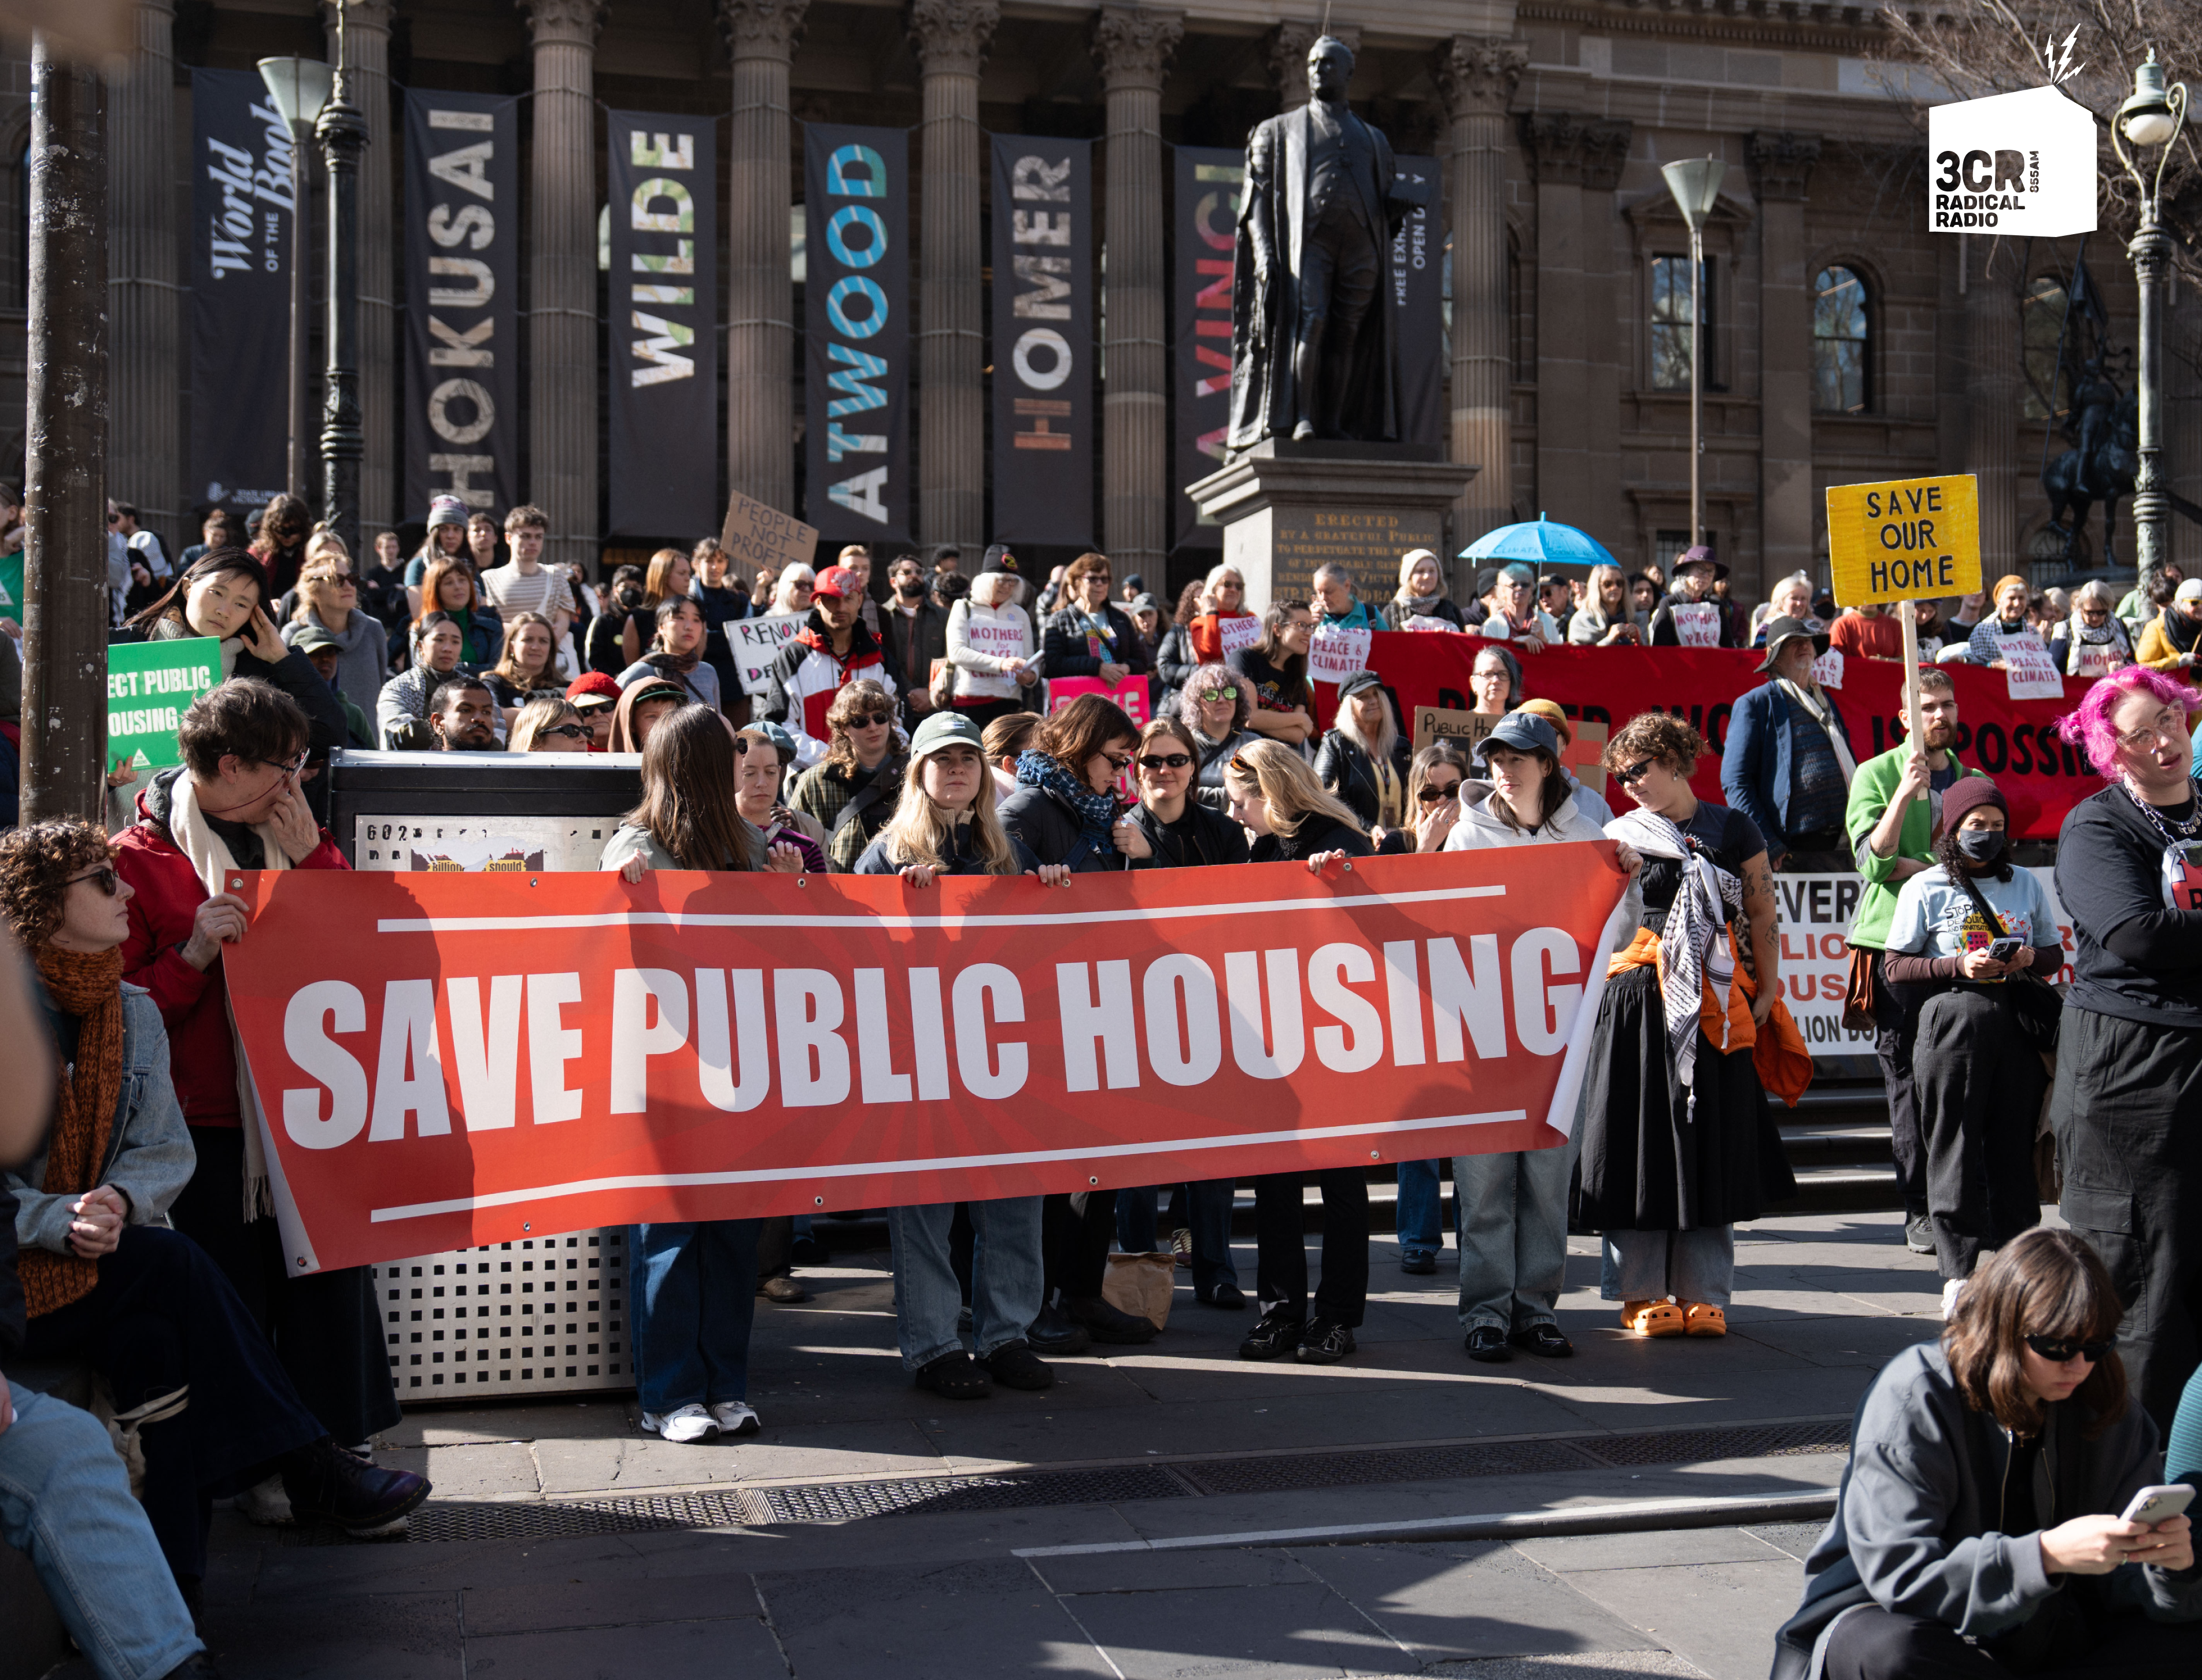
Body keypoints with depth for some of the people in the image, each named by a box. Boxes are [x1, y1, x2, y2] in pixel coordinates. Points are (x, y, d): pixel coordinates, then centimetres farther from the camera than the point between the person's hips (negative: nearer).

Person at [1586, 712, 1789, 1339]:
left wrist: (1766, 992, 0)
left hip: (1717, 1006, 0)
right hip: (1640, 1002, 0)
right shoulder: (1618, 835, 8)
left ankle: (1702, 1293, 11)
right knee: (1642, 1139, 1)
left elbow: (1762, 916, 6)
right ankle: (1642, 1292, 9)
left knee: (1713, 1143, 3)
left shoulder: (1734, 830, 7)